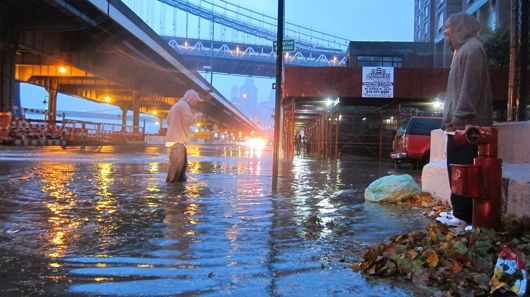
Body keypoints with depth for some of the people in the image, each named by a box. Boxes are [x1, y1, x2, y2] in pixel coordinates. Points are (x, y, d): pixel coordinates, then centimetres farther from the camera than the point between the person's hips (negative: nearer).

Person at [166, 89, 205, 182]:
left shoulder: (177, 105, 22)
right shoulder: (184, 105, -10)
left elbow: (169, 120, 27)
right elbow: (188, 120, -19)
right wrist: (197, 115, -2)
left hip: (175, 138, 11)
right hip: (178, 139, -11)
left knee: (182, 163, 14)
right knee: (177, 163, -12)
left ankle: (180, 180, 18)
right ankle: (170, 183, -13)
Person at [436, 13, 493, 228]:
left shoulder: (472, 48, -8)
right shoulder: (463, 49, 22)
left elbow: (470, 86, -18)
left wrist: (459, 117, -22)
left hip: (465, 124, -10)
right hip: (459, 123, 10)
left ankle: (463, 216, -3)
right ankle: (460, 211, 19)